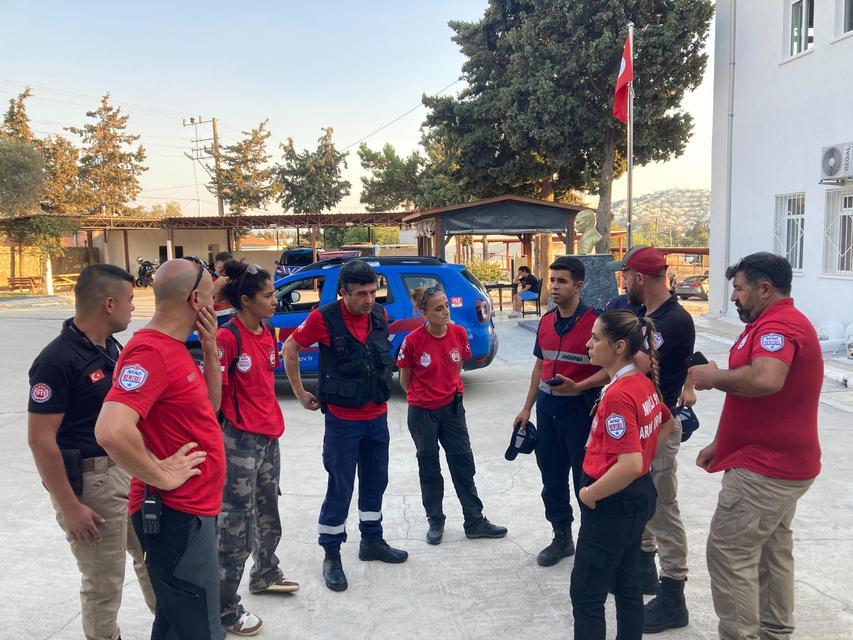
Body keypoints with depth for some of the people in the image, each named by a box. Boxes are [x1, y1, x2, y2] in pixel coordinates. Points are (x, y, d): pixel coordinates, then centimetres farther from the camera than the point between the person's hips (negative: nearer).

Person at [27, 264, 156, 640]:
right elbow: (41, 440, -20)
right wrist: (69, 507, -19)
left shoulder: (111, 347, 5)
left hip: (130, 470, 9)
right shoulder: (57, 360, -20)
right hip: (89, 481, -9)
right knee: (104, 581, 7)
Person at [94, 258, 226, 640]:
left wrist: (210, 348, 2)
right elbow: (111, 431, -36)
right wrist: (162, 475, -23)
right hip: (175, 515, -10)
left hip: (192, 509, 10)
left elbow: (208, 407, 15)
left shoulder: (173, 347, 9)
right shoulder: (151, 351, -23)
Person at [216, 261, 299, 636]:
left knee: (268, 510, 22)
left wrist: (273, 421, 17)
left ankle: (265, 575, 42)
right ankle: (225, 608, 9)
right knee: (237, 521, -3)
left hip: (269, 435, 9)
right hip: (239, 439, -9)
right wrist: (217, 436, -16)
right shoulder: (227, 338, -18)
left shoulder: (267, 332, 7)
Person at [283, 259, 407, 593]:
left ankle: (372, 541, 34)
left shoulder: (379, 314, -1)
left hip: (377, 416, 6)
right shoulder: (324, 318, -17)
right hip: (343, 420, -5)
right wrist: (301, 395, -1)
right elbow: (290, 349, -4)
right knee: (340, 488, 1)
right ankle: (331, 555, 15)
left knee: (375, 481, 17)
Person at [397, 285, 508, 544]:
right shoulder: (413, 341, -17)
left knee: (463, 462, 8)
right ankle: (435, 522, 27)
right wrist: (423, 397, 7)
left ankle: (475, 522, 19)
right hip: (422, 412, -3)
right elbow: (405, 379, -2)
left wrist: (450, 390, 10)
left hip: (452, 407, 3)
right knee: (429, 466, 11)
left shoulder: (459, 333, -8)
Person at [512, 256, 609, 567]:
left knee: (585, 481, 4)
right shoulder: (546, 322, 8)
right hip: (547, 409, 7)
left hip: (580, 409, -7)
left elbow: (608, 369, -14)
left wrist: (578, 386, -28)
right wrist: (527, 408, 15)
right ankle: (562, 538, 31)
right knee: (552, 480, 15)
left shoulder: (593, 322, -13)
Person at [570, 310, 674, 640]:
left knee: (586, 595, 4)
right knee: (626, 583, 21)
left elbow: (630, 465, -31)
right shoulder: (644, 383, 3)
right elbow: (667, 424, 22)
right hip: (638, 495, 9)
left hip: (613, 504, -9)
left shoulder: (618, 395, -25)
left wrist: (589, 494, -19)